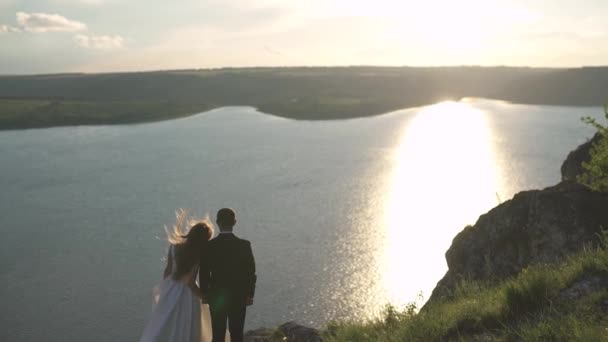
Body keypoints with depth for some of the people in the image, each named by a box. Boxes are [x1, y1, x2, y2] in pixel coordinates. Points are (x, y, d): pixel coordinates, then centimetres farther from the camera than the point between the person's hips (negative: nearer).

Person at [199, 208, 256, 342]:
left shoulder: (209, 246, -11)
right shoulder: (244, 245, -11)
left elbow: (204, 273, -4)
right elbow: (251, 272, -6)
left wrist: (204, 293, 10)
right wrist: (250, 294, 4)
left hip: (216, 297, 0)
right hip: (239, 297, 0)